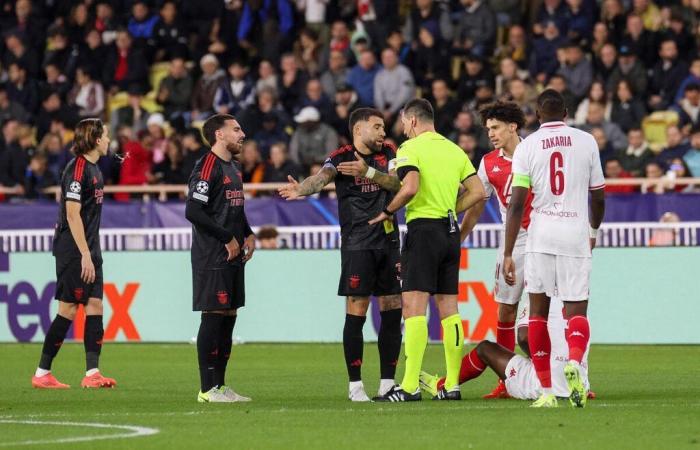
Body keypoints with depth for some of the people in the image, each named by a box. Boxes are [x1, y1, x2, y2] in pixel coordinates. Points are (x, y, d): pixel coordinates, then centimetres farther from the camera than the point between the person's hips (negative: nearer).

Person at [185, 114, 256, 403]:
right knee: (214, 316, -8)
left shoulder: (234, 170, 18)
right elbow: (193, 211, -20)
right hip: (212, 257, -10)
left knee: (229, 316, 10)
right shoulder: (208, 168, -13)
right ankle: (208, 389, -6)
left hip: (233, 257, 10)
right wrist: (228, 238, -16)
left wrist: (248, 235, 12)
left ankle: (220, 385, 15)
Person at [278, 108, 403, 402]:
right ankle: (355, 385, -2)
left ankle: (387, 383, 13)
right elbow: (323, 176, -23)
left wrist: (368, 172, -22)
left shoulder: (388, 154, 10)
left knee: (392, 311, 5)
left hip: (388, 242, 5)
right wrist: (301, 189, -44)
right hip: (357, 244, -5)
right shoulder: (342, 157, -4)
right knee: (356, 313, -7)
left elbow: (397, 183, -6)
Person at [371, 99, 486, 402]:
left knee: (413, 306, -9)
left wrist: (388, 212, -6)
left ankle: (410, 386, -16)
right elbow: (478, 191, 10)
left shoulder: (410, 148, -6)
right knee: (448, 308, 9)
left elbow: (410, 187, -21)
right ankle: (453, 385, 9)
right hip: (450, 231, 7)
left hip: (423, 228, -7)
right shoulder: (454, 150, 15)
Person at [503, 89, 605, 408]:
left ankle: (546, 391, 5)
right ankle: (574, 361, -29)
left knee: (538, 312, 11)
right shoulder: (586, 142, 5)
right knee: (576, 311, 3)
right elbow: (598, 197, 12)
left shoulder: (527, 146, 1)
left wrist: (508, 254, -1)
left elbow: (517, 204, -3)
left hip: (540, 236, 0)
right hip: (576, 237, 0)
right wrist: (594, 230, 32)